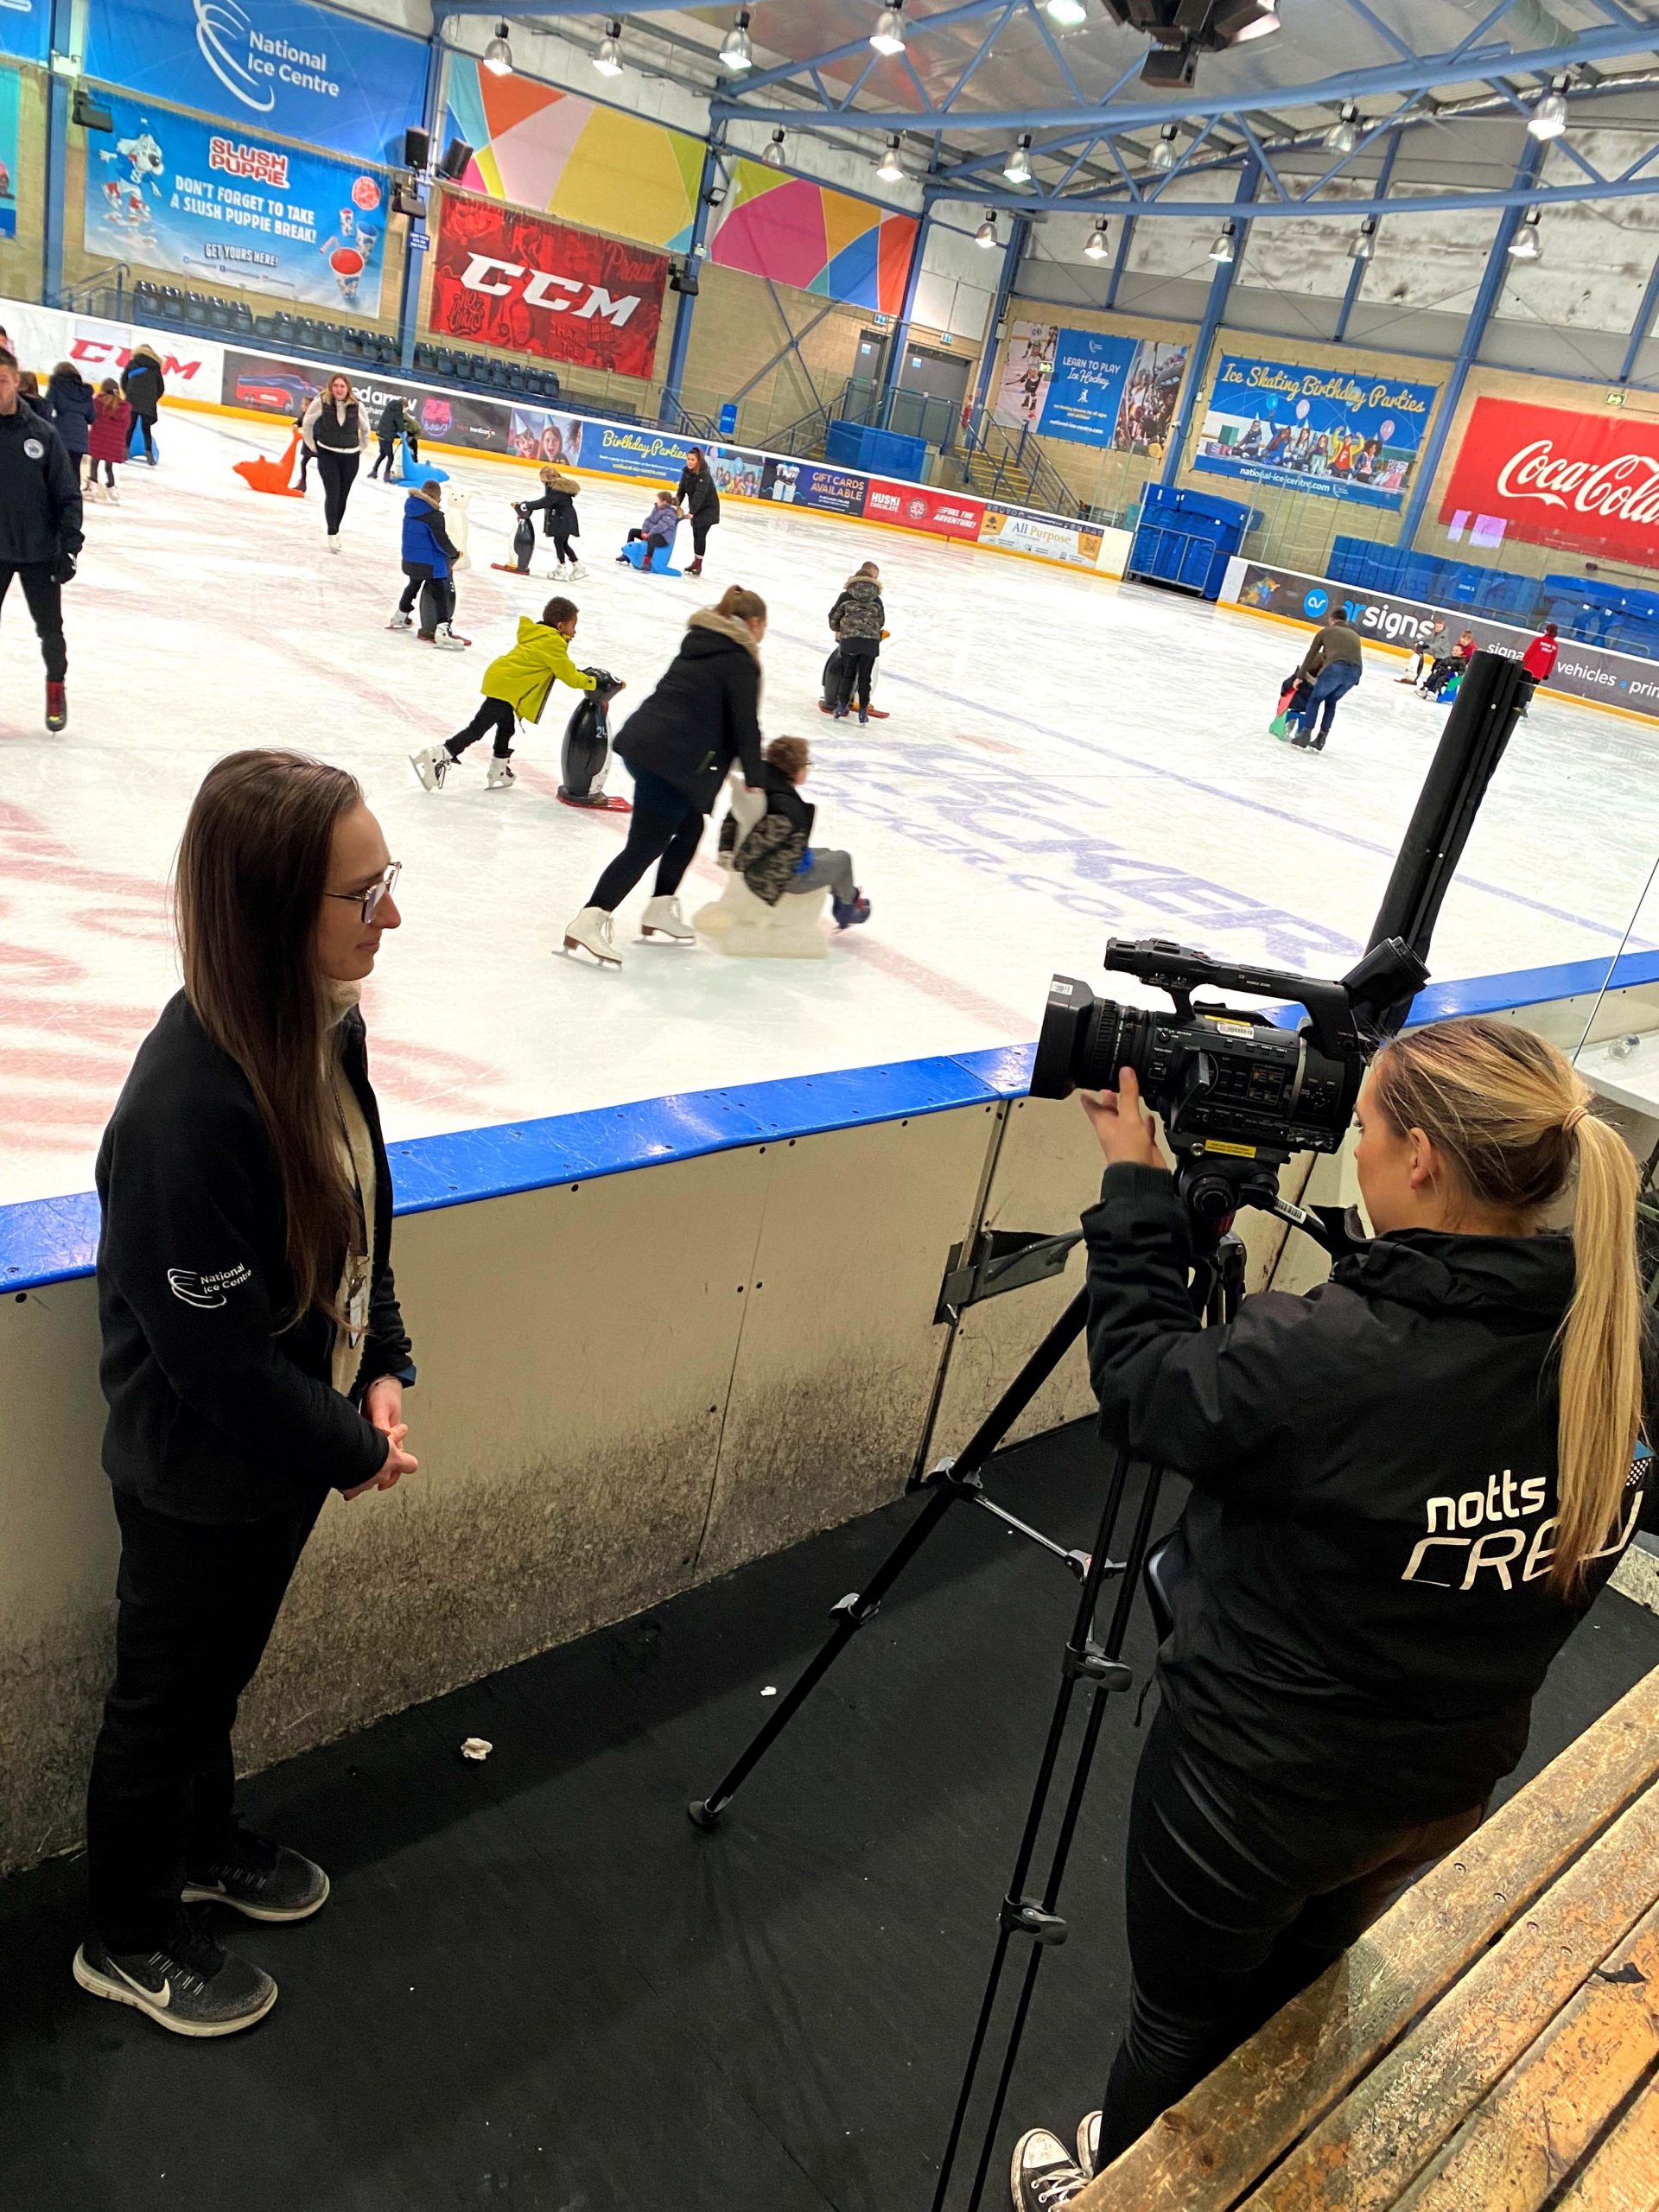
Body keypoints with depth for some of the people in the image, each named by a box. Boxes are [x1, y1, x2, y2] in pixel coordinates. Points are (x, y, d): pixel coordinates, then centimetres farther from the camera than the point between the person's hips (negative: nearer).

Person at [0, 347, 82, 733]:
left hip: (40, 552, 0)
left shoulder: (42, 434, -6)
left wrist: (69, 545, -9)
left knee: (50, 629, 10)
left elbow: (67, 495, -3)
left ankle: (56, 687, 36)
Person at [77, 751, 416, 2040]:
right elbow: (219, 1352, -29)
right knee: (166, 1694, 19)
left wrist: (383, 1370, -4)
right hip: (201, 1479, -7)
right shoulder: (190, 1107, -36)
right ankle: (131, 1942, 45)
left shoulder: (324, 1028, -10)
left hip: (294, 1442, 7)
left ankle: (204, 1846, 56)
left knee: (224, 1670, 30)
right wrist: (351, 1449, -15)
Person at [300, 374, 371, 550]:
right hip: (327, 454, -2)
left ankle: (335, 530, 25)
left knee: (343, 496, 9)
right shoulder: (321, 402, -12)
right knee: (332, 494, -10)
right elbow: (307, 423, 2)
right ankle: (332, 535, -5)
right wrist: (312, 446, 6)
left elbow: (365, 428, 12)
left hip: (350, 456, 2)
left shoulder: (356, 406, -6)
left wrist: (361, 448, 13)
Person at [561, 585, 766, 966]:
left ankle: (659, 909, 28)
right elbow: (746, 726, -7)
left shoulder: (700, 641, 20)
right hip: (671, 759, -9)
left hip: (641, 738, 9)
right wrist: (754, 783, 1)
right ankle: (589, 922, -15)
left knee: (690, 824, 23)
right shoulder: (741, 661, -5)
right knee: (646, 845, -8)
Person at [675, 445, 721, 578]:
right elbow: (682, 490, -4)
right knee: (695, 535, 8)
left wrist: (691, 511, -38)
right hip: (696, 508, 7)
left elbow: (700, 494, -32)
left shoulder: (704, 474, -24)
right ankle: (696, 563, 17)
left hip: (709, 507, -7)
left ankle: (698, 564, -10)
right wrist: (677, 504, -18)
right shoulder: (686, 472, -3)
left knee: (701, 534, -13)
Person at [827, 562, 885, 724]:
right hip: (871, 642, 1)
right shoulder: (876, 600, 7)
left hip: (849, 640, -1)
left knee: (847, 674, 13)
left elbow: (834, 616, 7)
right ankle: (863, 712, 6)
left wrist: (838, 629, 26)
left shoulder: (846, 596, 2)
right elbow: (881, 621, 12)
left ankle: (842, 707, 8)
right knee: (864, 678, 8)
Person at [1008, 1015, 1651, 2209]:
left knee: (1180, 2030, 24)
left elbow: (1141, 1384, -17)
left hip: (1255, 1784, -6)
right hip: (1447, 1786, 6)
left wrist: (1136, 1184, -10)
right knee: (1290, 2004, 33)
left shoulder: (1325, 1357, -35)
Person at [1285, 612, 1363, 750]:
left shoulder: (1326, 631, 25)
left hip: (1335, 667, -4)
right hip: (1355, 671, 4)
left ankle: (1304, 737, 8)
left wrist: (1300, 676, 35)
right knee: (1331, 701, 25)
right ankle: (1321, 740, 22)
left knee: (1315, 699, 16)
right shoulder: (1354, 634, 35)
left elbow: (1311, 655, 27)